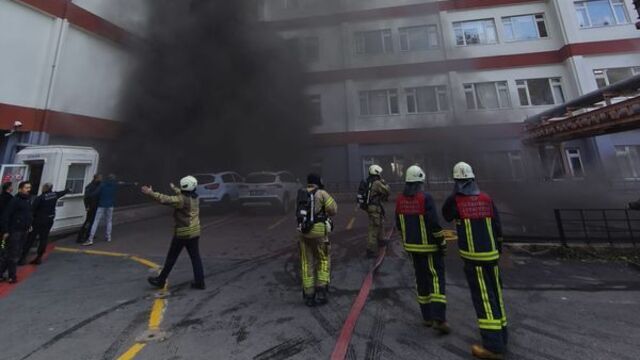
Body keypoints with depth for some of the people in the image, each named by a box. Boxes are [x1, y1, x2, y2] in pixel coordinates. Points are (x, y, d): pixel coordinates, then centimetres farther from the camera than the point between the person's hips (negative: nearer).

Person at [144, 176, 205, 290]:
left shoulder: (182, 200, -17)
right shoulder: (194, 197, 6)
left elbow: (166, 199, -27)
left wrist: (150, 193, -23)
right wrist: (174, 188, 41)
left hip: (183, 233, -7)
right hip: (195, 232, 7)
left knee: (171, 258, 11)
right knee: (195, 257, 9)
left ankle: (161, 280, 29)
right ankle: (199, 282, 12)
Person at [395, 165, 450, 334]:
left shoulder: (400, 199, -1)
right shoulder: (425, 197, -18)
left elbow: (399, 224, 6)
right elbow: (434, 224, -18)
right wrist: (442, 243, -6)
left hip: (412, 246, 6)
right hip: (429, 246, -5)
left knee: (422, 279, 17)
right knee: (437, 279, 7)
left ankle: (427, 317, 28)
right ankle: (438, 319, 6)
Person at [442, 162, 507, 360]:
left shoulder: (454, 200, -13)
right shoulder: (487, 199, 0)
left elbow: (446, 215, 9)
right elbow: (497, 228, 6)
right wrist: (498, 251, 18)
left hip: (473, 257, -5)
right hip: (490, 254, 6)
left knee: (483, 297, 1)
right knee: (495, 293, 18)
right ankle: (501, 335, 32)